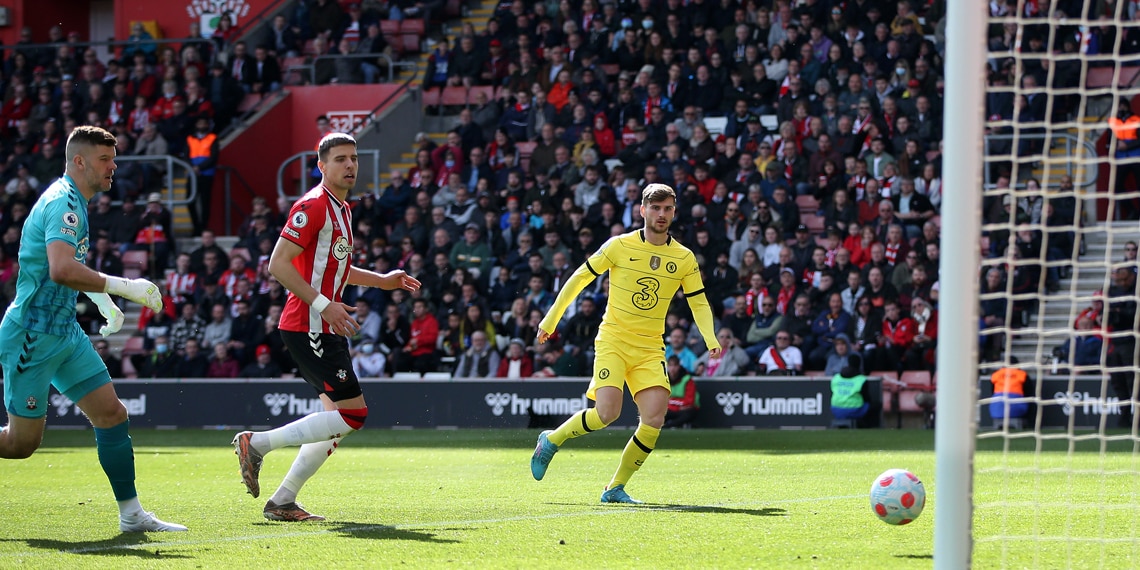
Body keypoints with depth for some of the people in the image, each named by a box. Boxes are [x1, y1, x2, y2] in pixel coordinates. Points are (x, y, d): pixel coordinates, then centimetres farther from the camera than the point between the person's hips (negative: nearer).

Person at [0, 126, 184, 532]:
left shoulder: (73, 201, 14)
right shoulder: (64, 203, -18)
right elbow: (61, 271, -35)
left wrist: (104, 301, 24)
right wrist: (123, 287, -31)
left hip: (64, 331, 10)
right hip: (33, 335, -10)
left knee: (112, 414, 2)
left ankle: (131, 514, 4)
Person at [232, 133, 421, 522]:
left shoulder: (342, 209, 17)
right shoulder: (313, 206, -13)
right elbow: (278, 264, -19)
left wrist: (382, 280, 24)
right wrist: (323, 304, -23)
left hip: (327, 329, 10)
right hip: (308, 327, -10)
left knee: (337, 418, 8)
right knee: (353, 414, -13)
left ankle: (283, 501, 11)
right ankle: (258, 443, -8)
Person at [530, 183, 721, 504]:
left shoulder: (684, 259, 4)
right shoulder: (620, 246, -4)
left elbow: (699, 302, 9)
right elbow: (579, 279, 4)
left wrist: (710, 340, -10)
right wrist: (550, 321, 5)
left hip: (650, 350, 3)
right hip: (612, 341, -3)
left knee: (654, 420, -13)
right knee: (606, 414, -20)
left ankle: (616, 488, 4)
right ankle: (552, 441, 8)